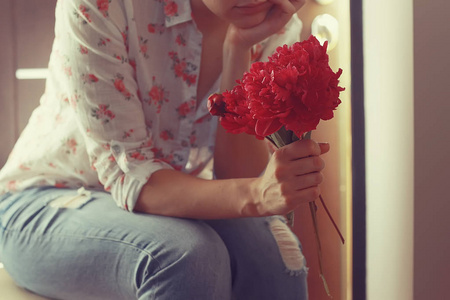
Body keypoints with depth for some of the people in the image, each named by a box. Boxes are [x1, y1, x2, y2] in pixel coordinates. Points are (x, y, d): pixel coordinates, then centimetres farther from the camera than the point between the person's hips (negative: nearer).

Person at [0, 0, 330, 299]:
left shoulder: (278, 28, -12)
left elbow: (236, 180, -16)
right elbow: (126, 175, -28)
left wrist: (239, 49, -28)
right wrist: (255, 196, -45)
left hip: (171, 200, 3)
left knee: (274, 256, -27)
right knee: (186, 257, -32)